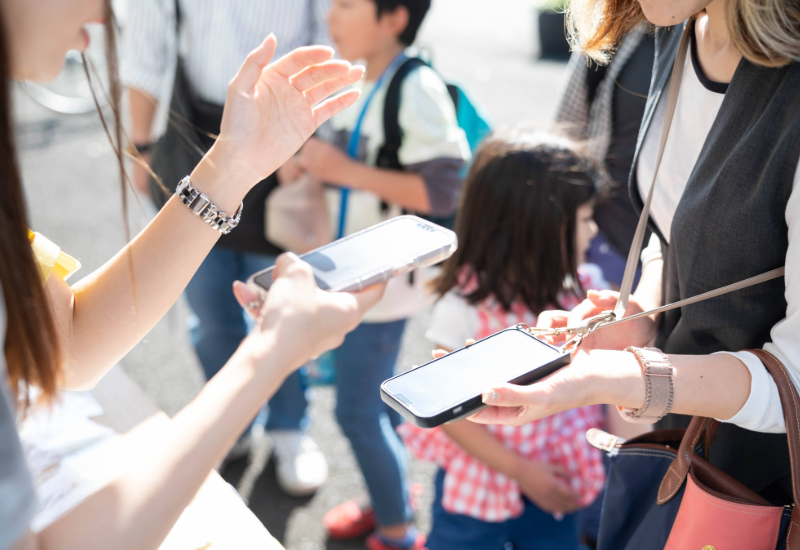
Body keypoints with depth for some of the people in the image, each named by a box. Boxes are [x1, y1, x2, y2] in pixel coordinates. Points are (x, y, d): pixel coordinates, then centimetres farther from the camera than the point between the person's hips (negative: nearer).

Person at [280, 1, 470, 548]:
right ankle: (391, 497, 42)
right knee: (375, 397, 21)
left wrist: (347, 170, -24)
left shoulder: (418, 90, -21)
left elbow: (443, 192, -25)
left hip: (384, 279, -8)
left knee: (358, 410, 2)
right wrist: (309, 162, -1)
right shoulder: (358, 81, 5)